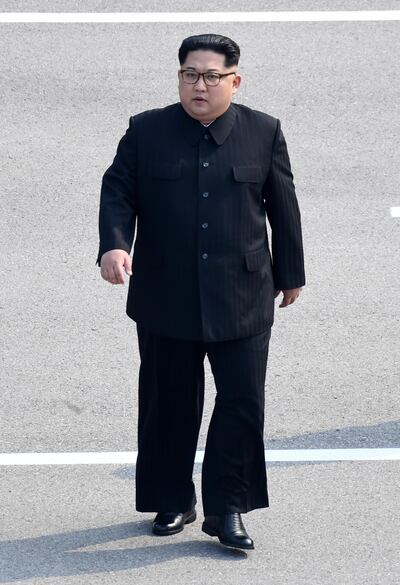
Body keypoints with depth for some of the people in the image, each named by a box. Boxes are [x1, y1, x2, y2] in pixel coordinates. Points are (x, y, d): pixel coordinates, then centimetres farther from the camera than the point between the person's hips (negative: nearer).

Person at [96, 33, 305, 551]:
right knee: (168, 405, 9)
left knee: (242, 403, -3)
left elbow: (283, 207, 9)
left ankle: (226, 510, 6)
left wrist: (290, 273, 12)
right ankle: (172, 503, 23)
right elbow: (117, 193, 0)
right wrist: (114, 245, -18)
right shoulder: (145, 131, 2)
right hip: (166, 297, 0)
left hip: (242, 299, 0)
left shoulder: (264, 133, 3)